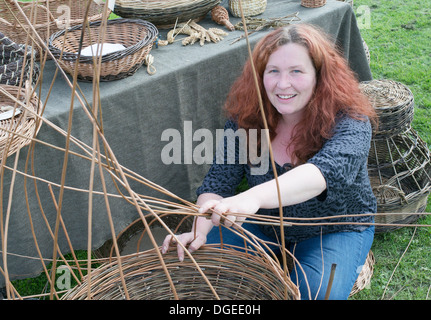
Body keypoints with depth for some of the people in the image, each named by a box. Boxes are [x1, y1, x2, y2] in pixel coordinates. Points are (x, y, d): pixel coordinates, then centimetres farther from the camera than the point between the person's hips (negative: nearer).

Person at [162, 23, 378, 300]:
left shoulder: (349, 123, -26)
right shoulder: (245, 119, -13)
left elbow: (325, 172, -46)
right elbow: (217, 181, -15)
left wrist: (253, 197, -64)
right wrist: (199, 229, -36)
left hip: (336, 230, -3)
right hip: (263, 225, 4)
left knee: (317, 292, -30)